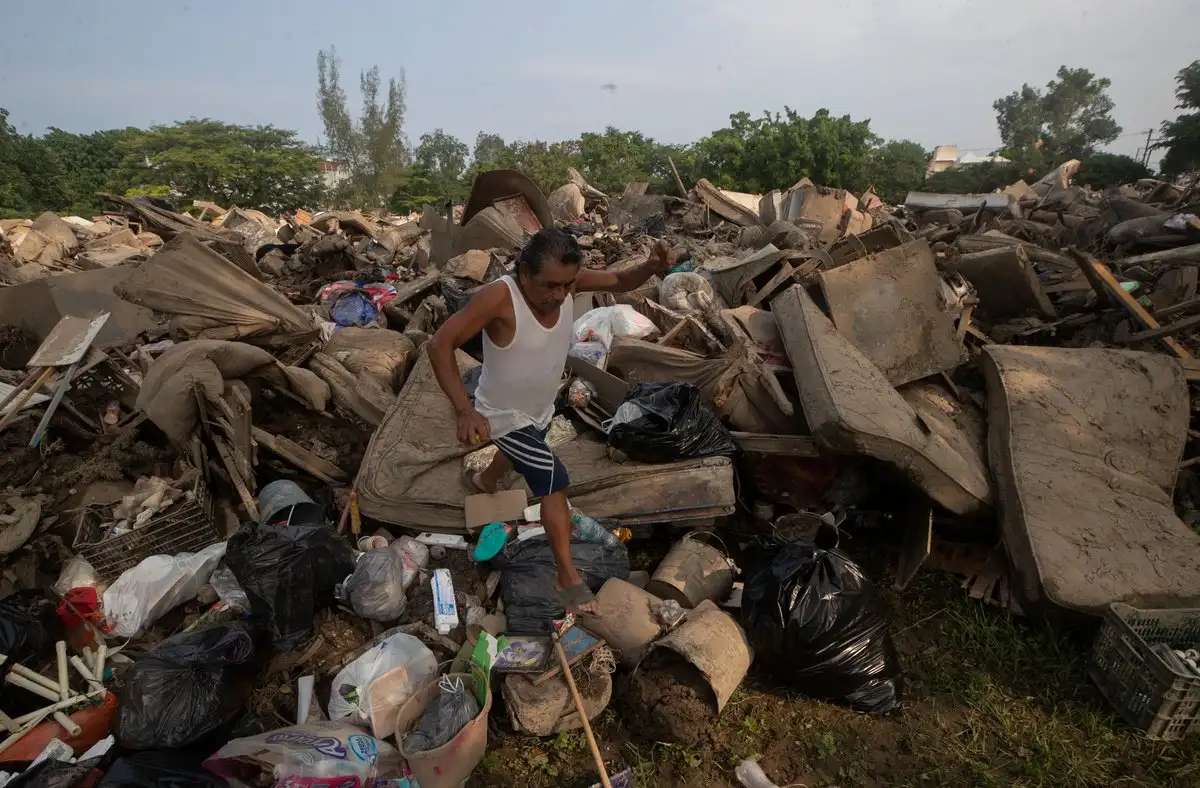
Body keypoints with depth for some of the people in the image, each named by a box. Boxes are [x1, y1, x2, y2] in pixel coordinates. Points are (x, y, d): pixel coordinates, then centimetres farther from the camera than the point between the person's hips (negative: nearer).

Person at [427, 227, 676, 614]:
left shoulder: (565, 280, -19)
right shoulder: (499, 296, -36)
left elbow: (620, 281, -8)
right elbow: (440, 344, -35)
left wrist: (653, 267, -31)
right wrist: (465, 411, -44)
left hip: (541, 409, 7)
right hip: (505, 416, -7)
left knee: (520, 456, 34)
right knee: (555, 483, -11)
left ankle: (484, 481, 69)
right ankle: (567, 577, 6)